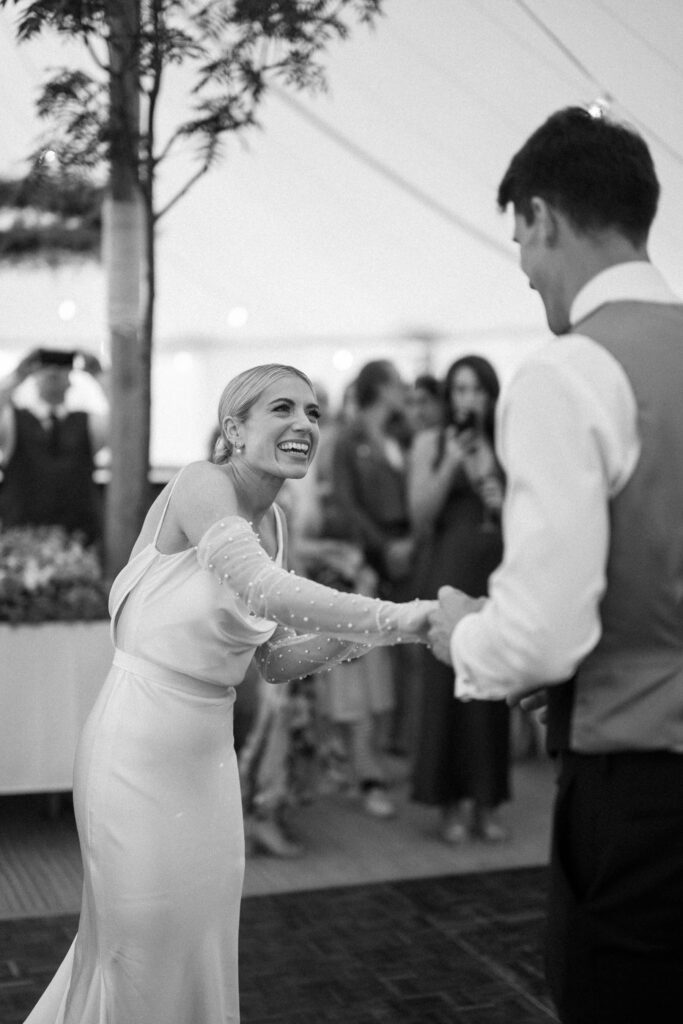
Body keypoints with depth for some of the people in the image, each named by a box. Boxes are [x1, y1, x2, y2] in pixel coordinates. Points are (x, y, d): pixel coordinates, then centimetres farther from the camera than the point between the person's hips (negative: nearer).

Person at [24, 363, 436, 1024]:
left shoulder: (273, 522, 8)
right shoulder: (201, 485, -16)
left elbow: (277, 662, 10)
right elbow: (264, 591, -33)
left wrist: (359, 634, -6)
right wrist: (396, 619, -32)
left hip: (209, 749, 8)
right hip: (142, 745, -8)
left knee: (203, 936, 17)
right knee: (143, 942, 5)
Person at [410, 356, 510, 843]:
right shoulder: (430, 443, 5)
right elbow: (421, 517, -1)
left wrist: (502, 501, -9)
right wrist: (452, 464, -11)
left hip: (498, 571, 1)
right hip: (448, 571, -1)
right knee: (446, 682, -2)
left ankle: (488, 801, 12)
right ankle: (451, 802, 8)